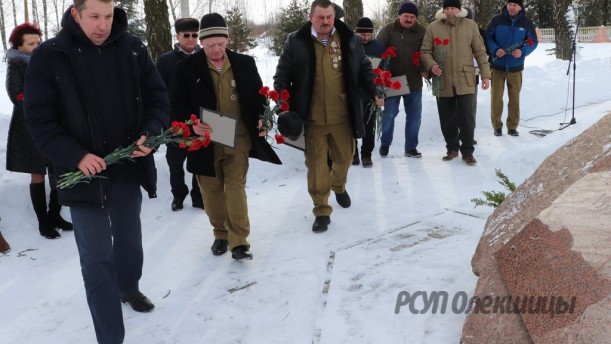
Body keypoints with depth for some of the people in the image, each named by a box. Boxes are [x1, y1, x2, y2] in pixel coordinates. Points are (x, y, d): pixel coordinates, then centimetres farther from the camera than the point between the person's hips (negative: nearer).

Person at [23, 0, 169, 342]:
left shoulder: (133, 48, -3)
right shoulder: (49, 56, -11)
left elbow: (158, 96, 2)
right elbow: (40, 119, -10)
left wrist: (150, 133, -17)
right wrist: (76, 155, -22)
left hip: (128, 168, 4)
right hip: (82, 173, -3)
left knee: (129, 238, 24)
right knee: (96, 258, -1)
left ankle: (128, 287, 52)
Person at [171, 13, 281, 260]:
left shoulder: (245, 63, 0)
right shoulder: (187, 67, -5)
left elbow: (258, 96, 10)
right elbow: (177, 104, -3)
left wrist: (262, 119, -7)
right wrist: (191, 123, -21)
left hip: (238, 140, 0)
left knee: (236, 188, -3)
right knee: (212, 190, 12)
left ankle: (239, 242, 3)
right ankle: (220, 234, 31)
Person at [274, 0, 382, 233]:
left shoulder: (350, 40, 3)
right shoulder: (296, 42, -3)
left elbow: (364, 69, 12)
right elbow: (282, 75, 1)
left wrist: (375, 92, 0)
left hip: (342, 116, 2)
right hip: (311, 117, -2)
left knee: (344, 157, 18)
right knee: (316, 163, 3)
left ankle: (339, 186, 50)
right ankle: (322, 211, 15)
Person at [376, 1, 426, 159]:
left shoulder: (422, 32, 2)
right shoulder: (388, 30, -2)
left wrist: (425, 69, -7)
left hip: (414, 81, 2)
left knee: (414, 115, 6)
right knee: (389, 113, 5)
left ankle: (411, 147, 18)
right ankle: (385, 144, 24)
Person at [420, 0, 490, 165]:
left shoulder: (470, 25, 3)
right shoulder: (433, 27, 2)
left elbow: (480, 51, 5)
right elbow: (425, 51, 4)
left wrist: (485, 74, 2)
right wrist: (431, 65, -16)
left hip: (465, 80, -1)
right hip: (443, 81, 1)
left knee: (466, 117, -4)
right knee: (447, 118, 9)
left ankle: (467, 151, 7)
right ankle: (452, 148, 25)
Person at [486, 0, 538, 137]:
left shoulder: (527, 23, -1)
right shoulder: (496, 20, -5)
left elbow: (533, 42, 4)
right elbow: (487, 38, -1)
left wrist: (523, 51, -16)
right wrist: (495, 49, -19)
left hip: (515, 67, 1)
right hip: (497, 65, -1)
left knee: (514, 98, 7)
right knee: (496, 97, 1)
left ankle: (512, 126, 17)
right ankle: (497, 125, 13)